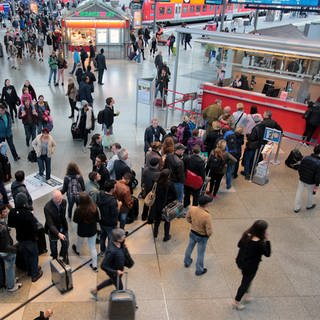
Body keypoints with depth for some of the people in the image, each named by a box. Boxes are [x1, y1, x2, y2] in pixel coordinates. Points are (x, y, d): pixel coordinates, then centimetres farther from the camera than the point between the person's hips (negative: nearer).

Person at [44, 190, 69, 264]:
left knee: (66, 243, 18)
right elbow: (50, 224, -32)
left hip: (63, 227, 4)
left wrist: (64, 224, 9)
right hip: (53, 229, -4)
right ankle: (55, 258, 48)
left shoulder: (64, 202, -18)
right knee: (53, 246, 19)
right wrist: (58, 233, -43)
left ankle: (63, 256, 49)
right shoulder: (47, 207, -33)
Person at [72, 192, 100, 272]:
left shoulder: (78, 210, -30)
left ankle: (77, 250, 65)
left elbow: (75, 220, -12)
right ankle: (94, 265, 22)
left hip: (82, 231, -1)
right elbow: (98, 219, -9)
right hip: (92, 230, 1)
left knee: (79, 241, 33)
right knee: (93, 247, 15)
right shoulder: (94, 207, -24)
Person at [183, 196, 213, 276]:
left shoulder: (192, 209, -21)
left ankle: (187, 262, 55)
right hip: (202, 237, -5)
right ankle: (199, 270, 39)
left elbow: (187, 217, 0)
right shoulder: (207, 216, -36)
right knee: (200, 253, 18)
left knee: (189, 247, 30)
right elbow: (209, 231, -28)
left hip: (192, 233, 5)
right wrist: (208, 235, -6)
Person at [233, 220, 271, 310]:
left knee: (247, 280, 30)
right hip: (250, 267, -6)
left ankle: (245, 295, 48)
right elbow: (268, 254, -15)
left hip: (240, 262, 6)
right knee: (245, 283, 16)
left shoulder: (246, 235, -12)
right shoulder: (260, 244, -31)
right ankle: (236, 302, 33)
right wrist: (267, 240, -16)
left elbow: (239, 245, 3)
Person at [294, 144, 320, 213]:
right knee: (310, 194, 24)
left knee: (299, 193, 17)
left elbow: (299, 169, -1)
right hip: (311, 183, -3)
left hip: (302, 179, 3)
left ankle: (297, 208, 29)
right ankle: (309, 206, 48)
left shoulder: (305, 158, -13)